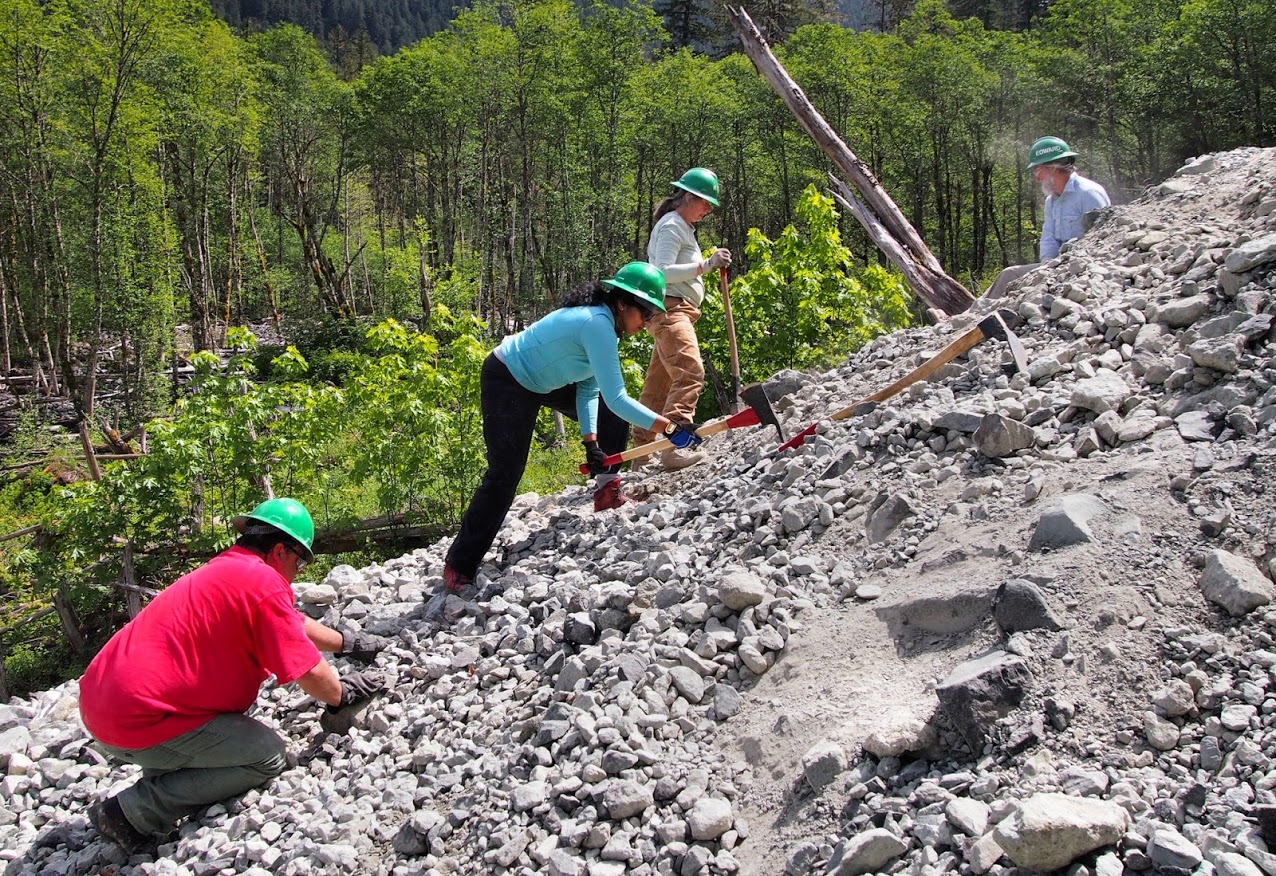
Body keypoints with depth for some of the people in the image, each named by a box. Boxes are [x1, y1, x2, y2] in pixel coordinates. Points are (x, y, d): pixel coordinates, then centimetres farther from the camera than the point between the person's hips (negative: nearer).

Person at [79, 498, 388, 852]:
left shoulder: (224, 569, 17)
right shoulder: (264, 581, -13)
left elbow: (295, 624, 30)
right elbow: (308, 671, -11)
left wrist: (350, 643, 38)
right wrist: (341, 697, 8)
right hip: (139, 723, -10)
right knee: (268, 756, -4)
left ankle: (159, 782, 18)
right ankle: (137, 810, -4)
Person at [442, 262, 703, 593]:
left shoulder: (602, 320, -3)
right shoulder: (597, 325, -32)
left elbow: (589, 387, 0)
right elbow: (616, 398, -35)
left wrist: (591, 441, -9)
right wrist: (670, 428, -34)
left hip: (543, 380, 10)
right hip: (506, 383, -10)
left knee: (614, 418, 7)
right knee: (504, 476, -11)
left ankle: (607, 490, 13)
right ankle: (459, 566, -2)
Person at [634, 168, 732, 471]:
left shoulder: (682, 227, 23)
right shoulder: (671, 226, -8)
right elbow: (663, 272, -19)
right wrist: (707, 265, -23)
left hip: (677, 312, 11)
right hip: (669, 310, -11)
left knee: (659, 383, 11)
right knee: (690, 372, -25)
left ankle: (641, 451, 16)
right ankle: (674, 447, -34)